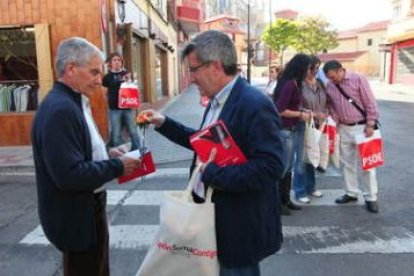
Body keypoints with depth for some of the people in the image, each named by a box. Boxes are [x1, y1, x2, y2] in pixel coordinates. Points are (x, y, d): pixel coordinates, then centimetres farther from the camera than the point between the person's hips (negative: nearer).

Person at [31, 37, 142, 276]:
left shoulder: (72, 102, 7)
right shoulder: (60, 110, -25)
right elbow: (69, 175, -31)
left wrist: (105, 154, 1)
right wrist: (117, 166, -20)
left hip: (85, 208, 10)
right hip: (76, 216, -10)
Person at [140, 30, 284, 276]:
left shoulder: (255, 105, -23)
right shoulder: (217, 101, 5)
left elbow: (270, 167, -30)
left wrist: (211, 173, -25)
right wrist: (164, 123, 12)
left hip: (241, 227, -8)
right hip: (215, 218, 9)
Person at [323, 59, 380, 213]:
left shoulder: (358, 79, -10)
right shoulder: (330, 86, 2)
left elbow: (370, 103, -9)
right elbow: (332, 108, 7)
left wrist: (370, 124, -12)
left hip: (361, 127, -4)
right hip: (344, 129, 5)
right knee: (348, 163, 12)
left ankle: (371, 198, 9)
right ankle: (351, 193, 25)